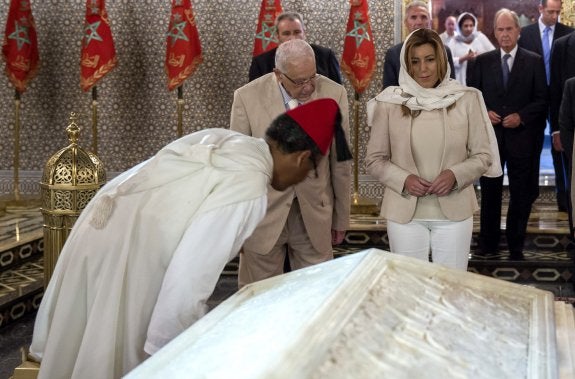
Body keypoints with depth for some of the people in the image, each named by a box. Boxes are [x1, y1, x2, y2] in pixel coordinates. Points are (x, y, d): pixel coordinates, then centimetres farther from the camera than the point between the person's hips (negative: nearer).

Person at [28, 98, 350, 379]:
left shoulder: (220, 139, 8)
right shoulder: (249, 187, -17)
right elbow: (190, 278, -23)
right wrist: (168, 348, -13)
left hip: (99, 233, 8)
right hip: (124, 264, -8)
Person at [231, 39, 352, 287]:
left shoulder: (334, 94, -5)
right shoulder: (247, 97, -10)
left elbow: (340, 162, 3)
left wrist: (341, 219, 9)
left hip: (315, 216, 1)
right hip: (263, 215, -1)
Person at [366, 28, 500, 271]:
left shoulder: (466, 99, -3)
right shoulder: (390, 103, -4)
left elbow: (483, 155, 2)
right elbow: (374, 160, 2)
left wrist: (456, 175, -16)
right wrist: (403, 180, -14)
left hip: (454, 211, 0)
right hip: (405, 213, 0)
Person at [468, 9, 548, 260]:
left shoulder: (534, 62, 2)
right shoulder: (483, 61, 6)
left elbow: (541, 100, 0)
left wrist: (521, 116, -14)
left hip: (521, 136, -1)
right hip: (490, 135, 1)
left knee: (521, 194, 6)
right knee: (490, 192, 9)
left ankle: (516, 247, 17)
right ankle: (488, 244, 20)